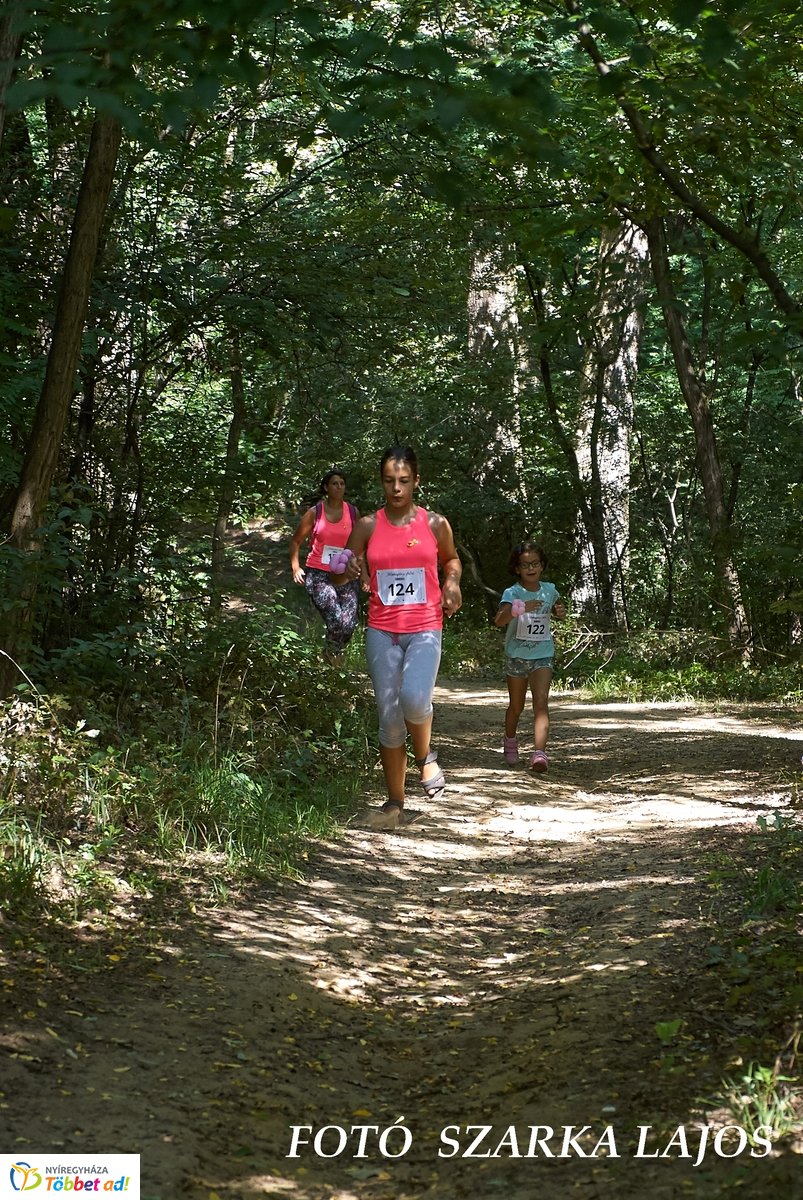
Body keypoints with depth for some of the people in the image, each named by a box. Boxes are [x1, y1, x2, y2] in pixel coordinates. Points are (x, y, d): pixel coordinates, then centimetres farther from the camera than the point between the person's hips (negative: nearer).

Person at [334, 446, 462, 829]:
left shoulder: (435, 523, 2)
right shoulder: (368, 526, 3)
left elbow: (451, 559, 21)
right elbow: (340, 573, 7)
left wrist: (452, 583, 0)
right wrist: (348, 571, -16)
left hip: (425, 629, -2)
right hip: (381, 631, 2)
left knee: (414, 698, -26)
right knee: (389, 716, 3)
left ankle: (425, 756, 6)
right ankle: (395, 801, 16)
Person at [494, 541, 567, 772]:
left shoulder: (549, 590, 0)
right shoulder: (512, 593, -13)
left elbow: (558, 610, 21)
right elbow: (499, 620, -30)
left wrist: (561, 611, -3)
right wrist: (520, 608, -46)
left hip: (543, 656, 1)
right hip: (516, 656, -1)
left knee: (541, 702, -18)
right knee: (516, 706, 15)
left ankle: (539, 753, -30)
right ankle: (510, 742, 43)